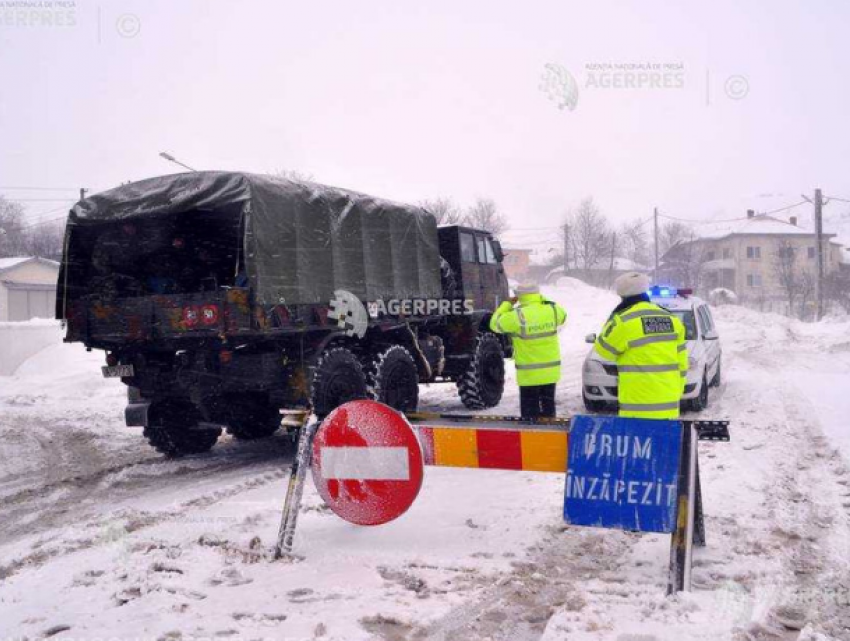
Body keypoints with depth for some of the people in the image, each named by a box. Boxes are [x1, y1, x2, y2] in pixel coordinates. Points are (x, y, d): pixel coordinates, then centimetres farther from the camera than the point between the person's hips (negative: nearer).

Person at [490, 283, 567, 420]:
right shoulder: (552, 310, -5)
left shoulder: (517, 316, -19)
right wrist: (541, 299, 20)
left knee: (530, 411, 4)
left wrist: (508, 304, 7)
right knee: (548, 406, 16)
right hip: (551, 371, 5)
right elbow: (563, 316, 20)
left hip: (529, 374, -4)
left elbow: (495, 323, -4)